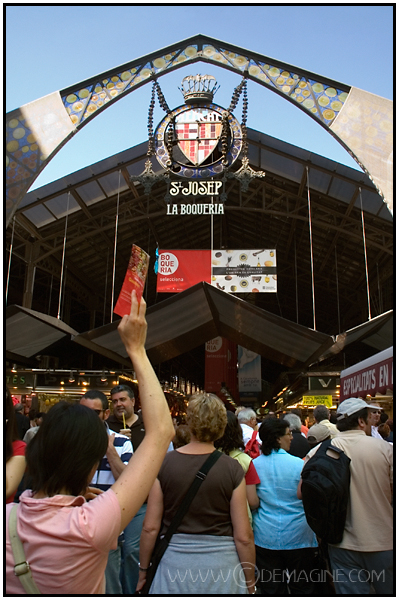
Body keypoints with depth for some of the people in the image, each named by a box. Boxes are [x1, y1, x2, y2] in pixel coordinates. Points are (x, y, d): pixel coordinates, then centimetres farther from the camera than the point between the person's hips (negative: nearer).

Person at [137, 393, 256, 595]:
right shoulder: (232, 469, -12)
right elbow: (243, 536, -9)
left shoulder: (164, 464, -9)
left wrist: (143, 569, 9)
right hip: (221, 567, 0)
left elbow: (150, 527, -6)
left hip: (174, 565, 1)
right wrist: (250, 582, 4)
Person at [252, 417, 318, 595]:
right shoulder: (298, 464, -12)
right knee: (302, 589, 14)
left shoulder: (254, 465, -5)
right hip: (297, 537, -2)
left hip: (264, 538, 2)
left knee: (270, 590, 14)